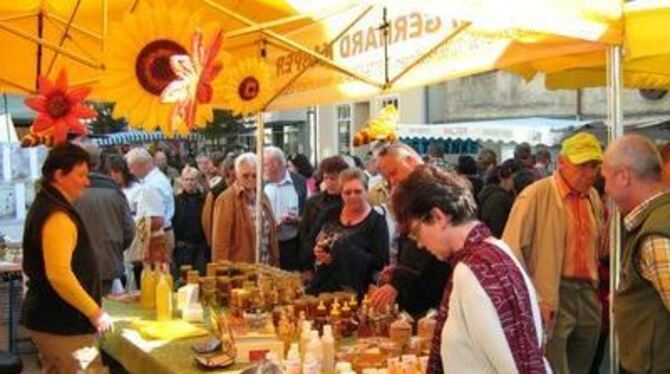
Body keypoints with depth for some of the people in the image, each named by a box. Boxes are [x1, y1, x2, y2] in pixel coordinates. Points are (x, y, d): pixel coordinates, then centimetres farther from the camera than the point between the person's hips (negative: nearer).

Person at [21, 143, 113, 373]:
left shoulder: (45, 206, 14)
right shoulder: (57, 216, -20)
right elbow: (60, 276, -28)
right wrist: (95, 313, -20)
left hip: (50, 318, 11)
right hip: (62, 323, -11)